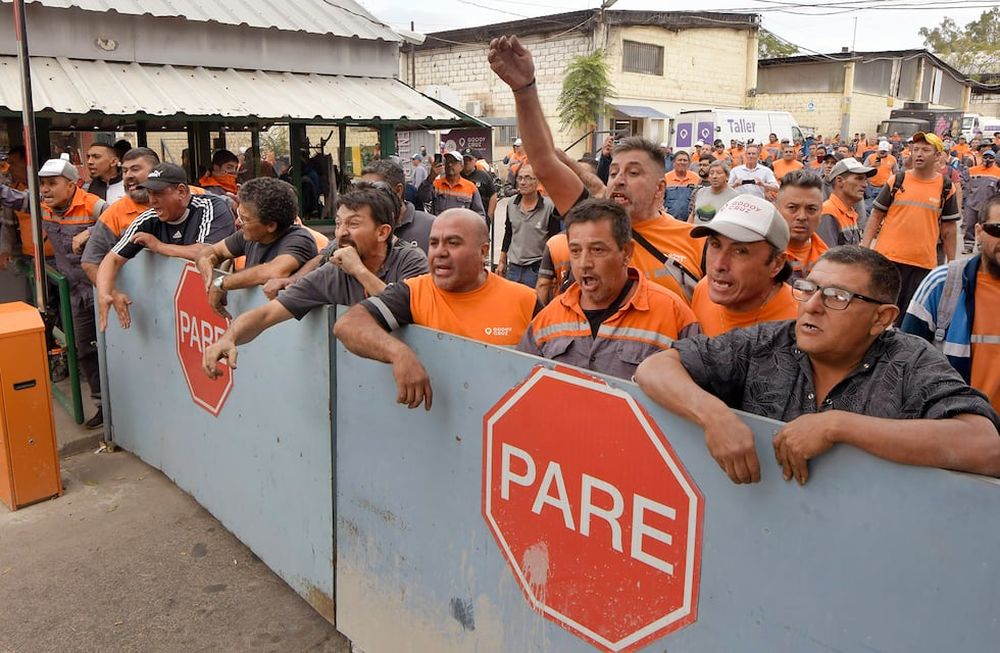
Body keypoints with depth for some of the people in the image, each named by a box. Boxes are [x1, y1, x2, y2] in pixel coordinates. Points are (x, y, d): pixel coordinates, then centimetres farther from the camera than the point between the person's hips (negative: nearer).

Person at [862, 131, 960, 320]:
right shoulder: (896, 181, 3)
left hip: (924, 262, 1)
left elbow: (949, 229, 8)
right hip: (887, 258, 0)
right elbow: (876, 216, 6)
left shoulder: (946, 188, 4)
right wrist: (865, 248, -3)